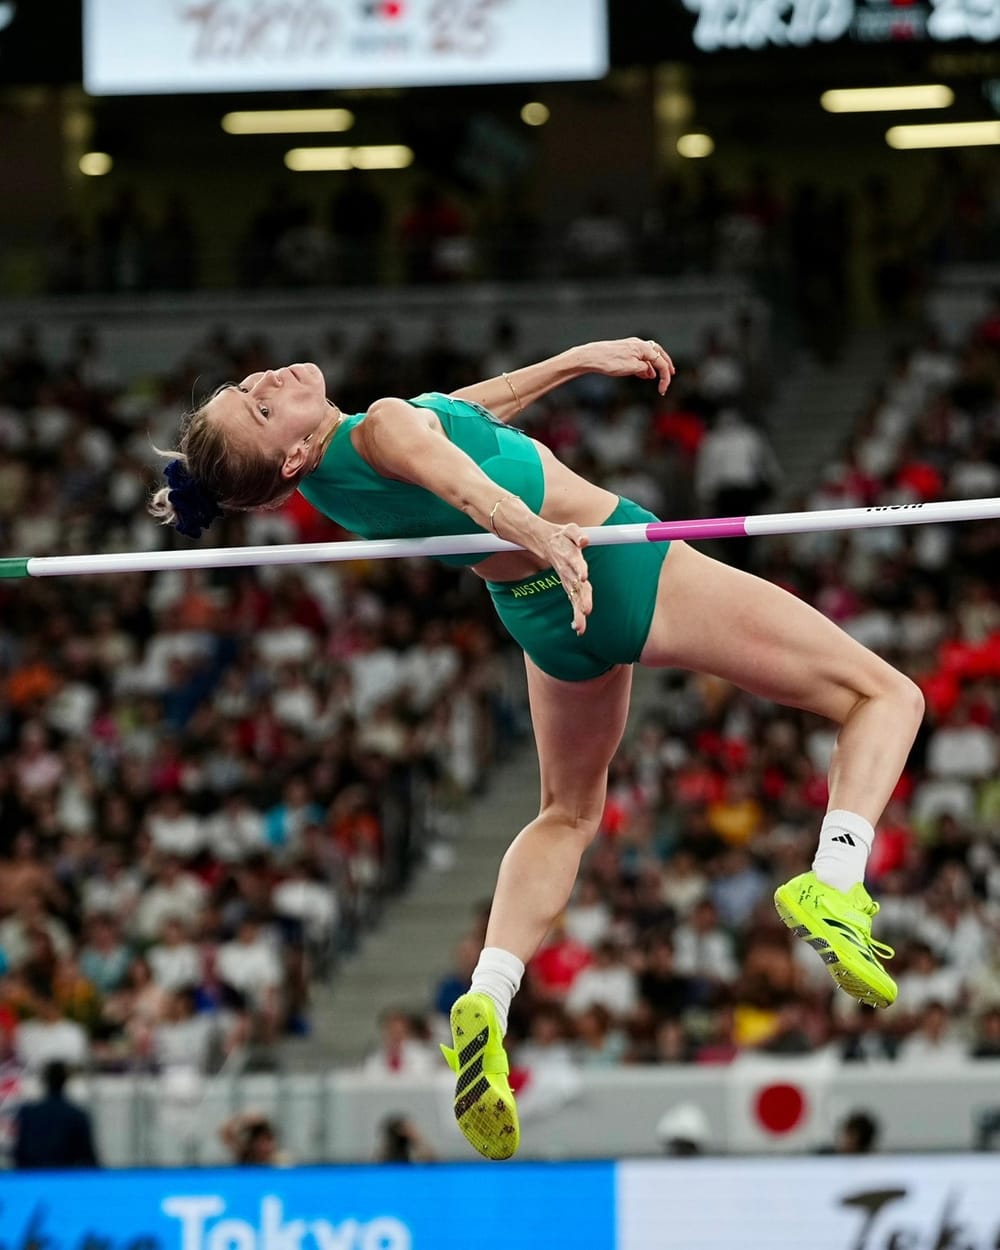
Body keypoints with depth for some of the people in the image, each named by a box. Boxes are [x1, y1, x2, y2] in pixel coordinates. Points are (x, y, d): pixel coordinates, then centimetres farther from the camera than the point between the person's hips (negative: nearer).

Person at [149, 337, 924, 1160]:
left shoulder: (328, 476, -2)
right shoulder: (383, 428, -27)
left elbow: (461, 413, 13)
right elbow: (470, 489, -47)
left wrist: (584, 358, 21)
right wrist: (543, 534, -66)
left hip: (545, 618, 8)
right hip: (620, 570, -8)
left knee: (567, 814, 32)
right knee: (886, 696, 2)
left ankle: (488, 999, 8)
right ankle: (832, 887, -23)